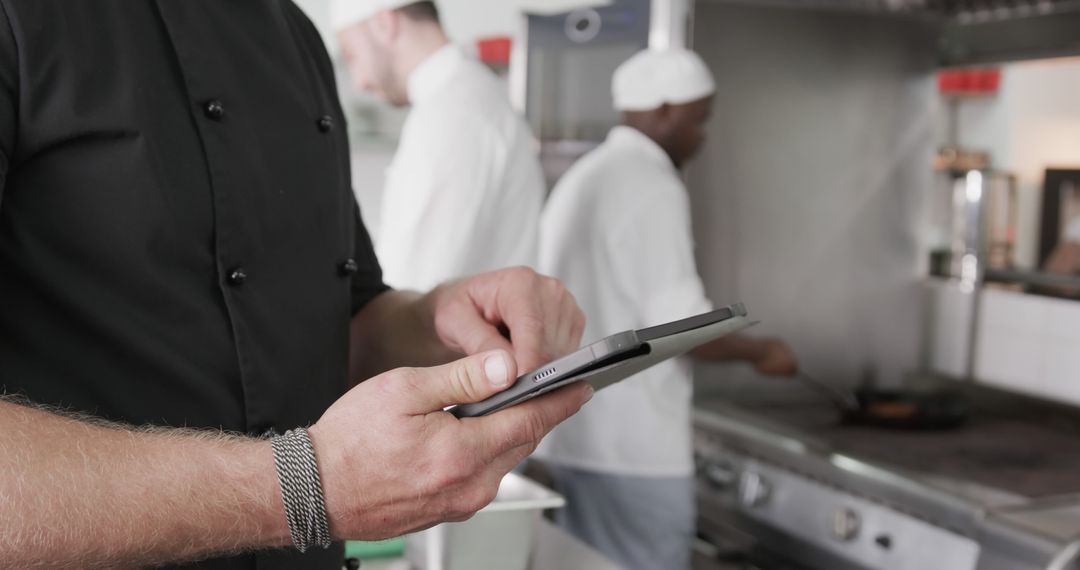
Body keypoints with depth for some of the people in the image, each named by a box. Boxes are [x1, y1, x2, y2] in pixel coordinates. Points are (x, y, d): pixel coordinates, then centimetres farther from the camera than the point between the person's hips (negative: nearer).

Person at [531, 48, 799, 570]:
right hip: (631, 448, -9)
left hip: (564, 435, 9)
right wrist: (761, 352, -4)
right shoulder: (653, 187, -15)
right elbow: (679, 323, -19)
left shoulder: (580, 178, 14)